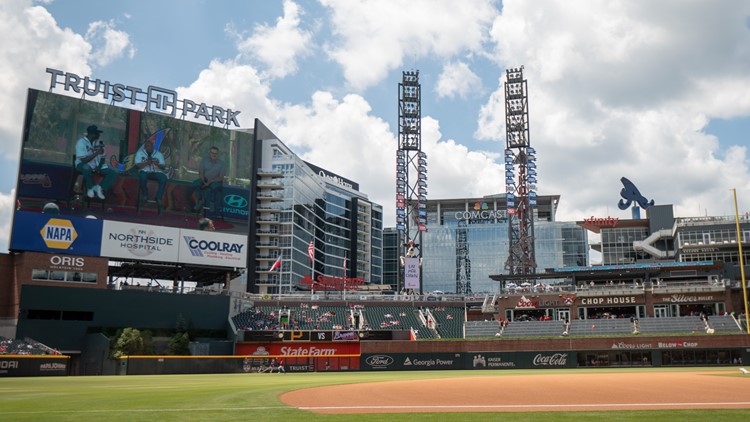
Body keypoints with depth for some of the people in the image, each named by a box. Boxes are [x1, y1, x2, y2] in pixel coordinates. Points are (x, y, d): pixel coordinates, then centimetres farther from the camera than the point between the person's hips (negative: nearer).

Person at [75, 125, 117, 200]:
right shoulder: (81, 142, -15)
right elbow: (84, 160, -22)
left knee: (113, 173, -14)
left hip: (96, 166, 5)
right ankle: (91, 188, -18)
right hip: (84, 165, -5)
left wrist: (99, 166, -13)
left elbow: (103, 157, 7)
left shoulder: (98, 142, 4)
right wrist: (96, 153, -26)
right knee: (87, 168, -41)